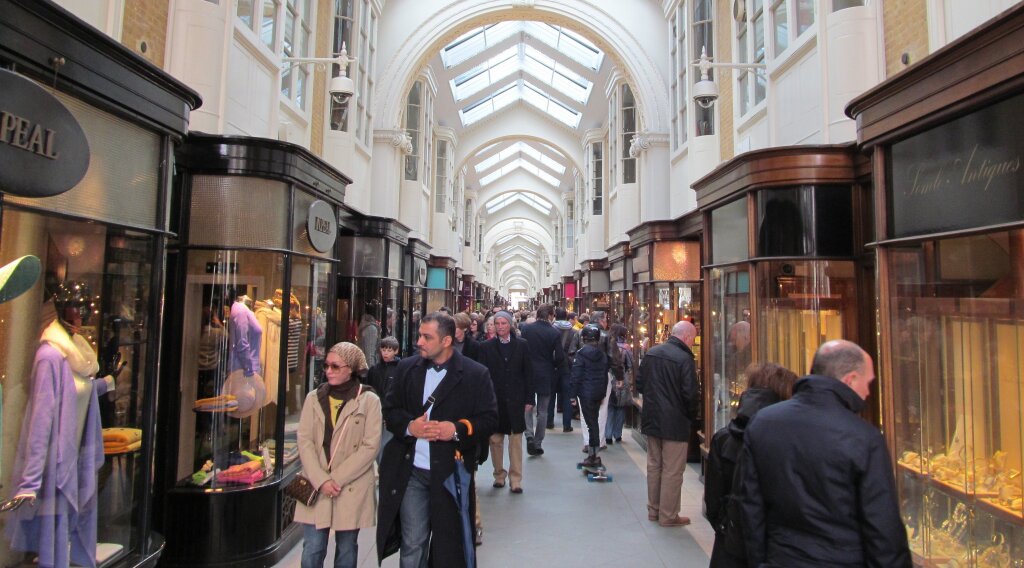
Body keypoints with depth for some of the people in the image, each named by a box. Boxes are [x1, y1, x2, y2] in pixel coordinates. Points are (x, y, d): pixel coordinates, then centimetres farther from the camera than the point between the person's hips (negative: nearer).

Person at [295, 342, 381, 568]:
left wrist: (337, 479, -12)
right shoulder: (313, 398, 6)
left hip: (352, 489, -2)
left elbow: (370, 446, -8)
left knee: (346, 550, 10)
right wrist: (321, 480, -11)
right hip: (316, 487, 2)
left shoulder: (369, 400, -3)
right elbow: (304, 441, 0)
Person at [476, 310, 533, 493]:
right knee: (495, 440, 8)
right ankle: (499, 475, 22)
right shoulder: (486, 346, 3)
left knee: (516, 441, 3)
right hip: (494, 399, 1)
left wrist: (528, 399, 1)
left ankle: (515, 479, 12)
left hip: (515, 399, 0)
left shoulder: (522, 345, 3)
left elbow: (528, 373, 4)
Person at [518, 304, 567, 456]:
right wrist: (553, 366, 9)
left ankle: (529, 436, -1)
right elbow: (559, 357, -11)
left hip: (527, 374, 1)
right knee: (542, 411, 11)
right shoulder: (555, 333, -12)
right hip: (546, 376, -1)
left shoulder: (526, 328, -7)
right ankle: (537, 444, 17)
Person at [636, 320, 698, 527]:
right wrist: (692, 414, -1)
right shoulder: (684, 359, -17)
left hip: (651, 419, 7)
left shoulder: (651, 353, 3)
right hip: (674, 423, -7)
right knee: (672, 471, 5)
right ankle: (668, 516, 14)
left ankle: (653, 510, 28)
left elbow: (639, 384, 9)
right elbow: (690, 394, -19)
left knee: (654, 466, 17)